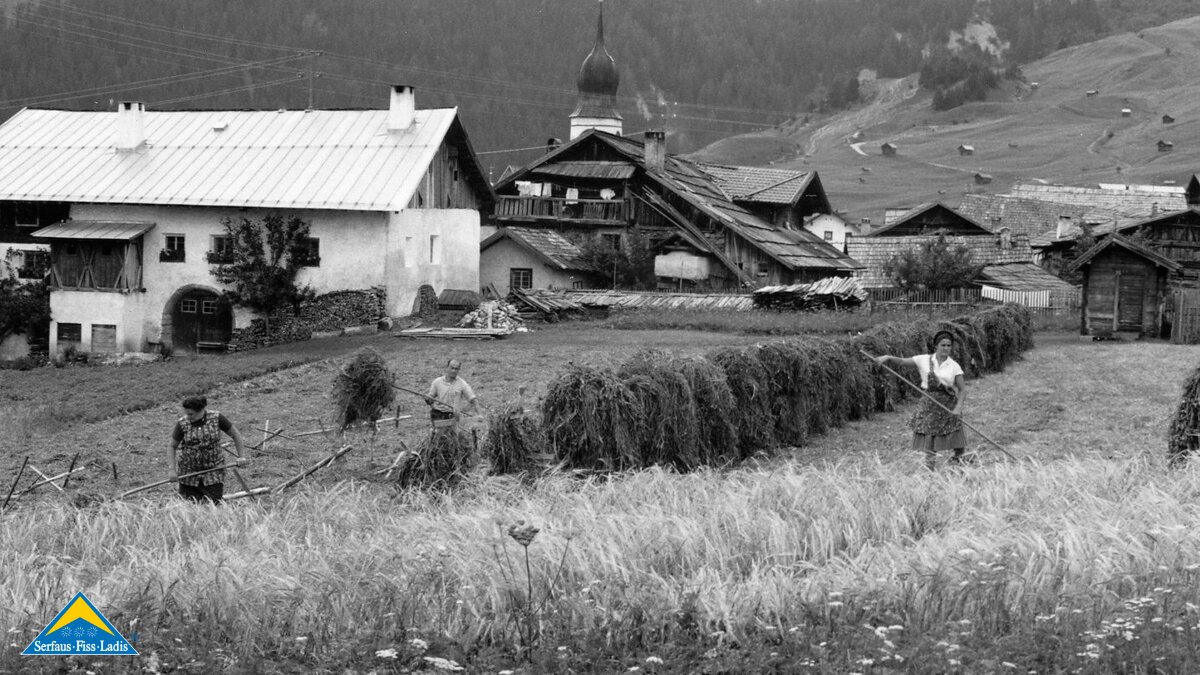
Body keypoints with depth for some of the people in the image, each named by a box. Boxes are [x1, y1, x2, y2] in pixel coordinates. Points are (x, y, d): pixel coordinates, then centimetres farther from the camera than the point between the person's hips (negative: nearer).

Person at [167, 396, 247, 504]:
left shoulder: (216, 418, -7)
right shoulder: (182, 424, -6)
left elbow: (235, 435, 4)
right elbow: (172, 447, 2)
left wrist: (241, 456, -3)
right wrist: (172, 470, -8)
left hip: (213, 472, 0)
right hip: (188, 473, 0)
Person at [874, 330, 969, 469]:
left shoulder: (954, 366, 0)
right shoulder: (924, 360, 0)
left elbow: (962, 390, 0)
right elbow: (902, 361, -1)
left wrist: (958, 407, -14)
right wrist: (888, 357, -20)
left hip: (949, 405, 0)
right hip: (929, 403, 0)